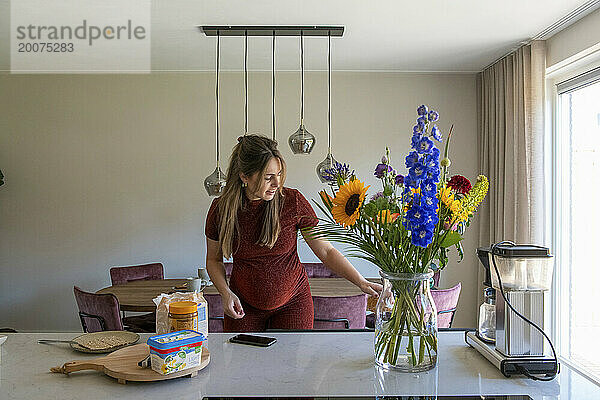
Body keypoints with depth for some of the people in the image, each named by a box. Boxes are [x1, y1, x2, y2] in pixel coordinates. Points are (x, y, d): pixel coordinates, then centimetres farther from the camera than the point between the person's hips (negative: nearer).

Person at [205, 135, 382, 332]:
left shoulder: (293, 201, -17)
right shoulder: (221, 208, -12)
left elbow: (326, 251, -12)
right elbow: (213, 260, 2)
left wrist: (361, 282, -21)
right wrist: (226, 293, -14)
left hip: (292, 301, -1)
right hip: (244, 306, 1)